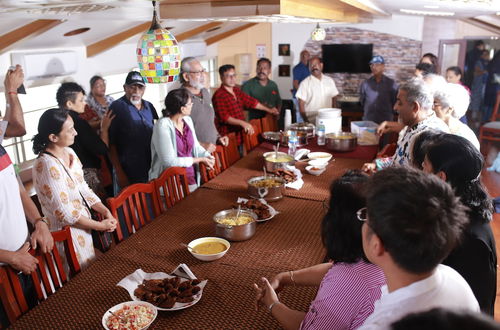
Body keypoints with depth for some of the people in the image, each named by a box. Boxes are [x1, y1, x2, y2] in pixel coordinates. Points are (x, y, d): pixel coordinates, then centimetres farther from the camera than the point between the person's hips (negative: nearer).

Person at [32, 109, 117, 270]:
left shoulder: (69, 152, -1)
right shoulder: (47, 166, -26)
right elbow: (65, 213, -23)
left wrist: (105, 211, -4)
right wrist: (100, 225, -14)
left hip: (82, 224, 8)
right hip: (66, 231, -8)